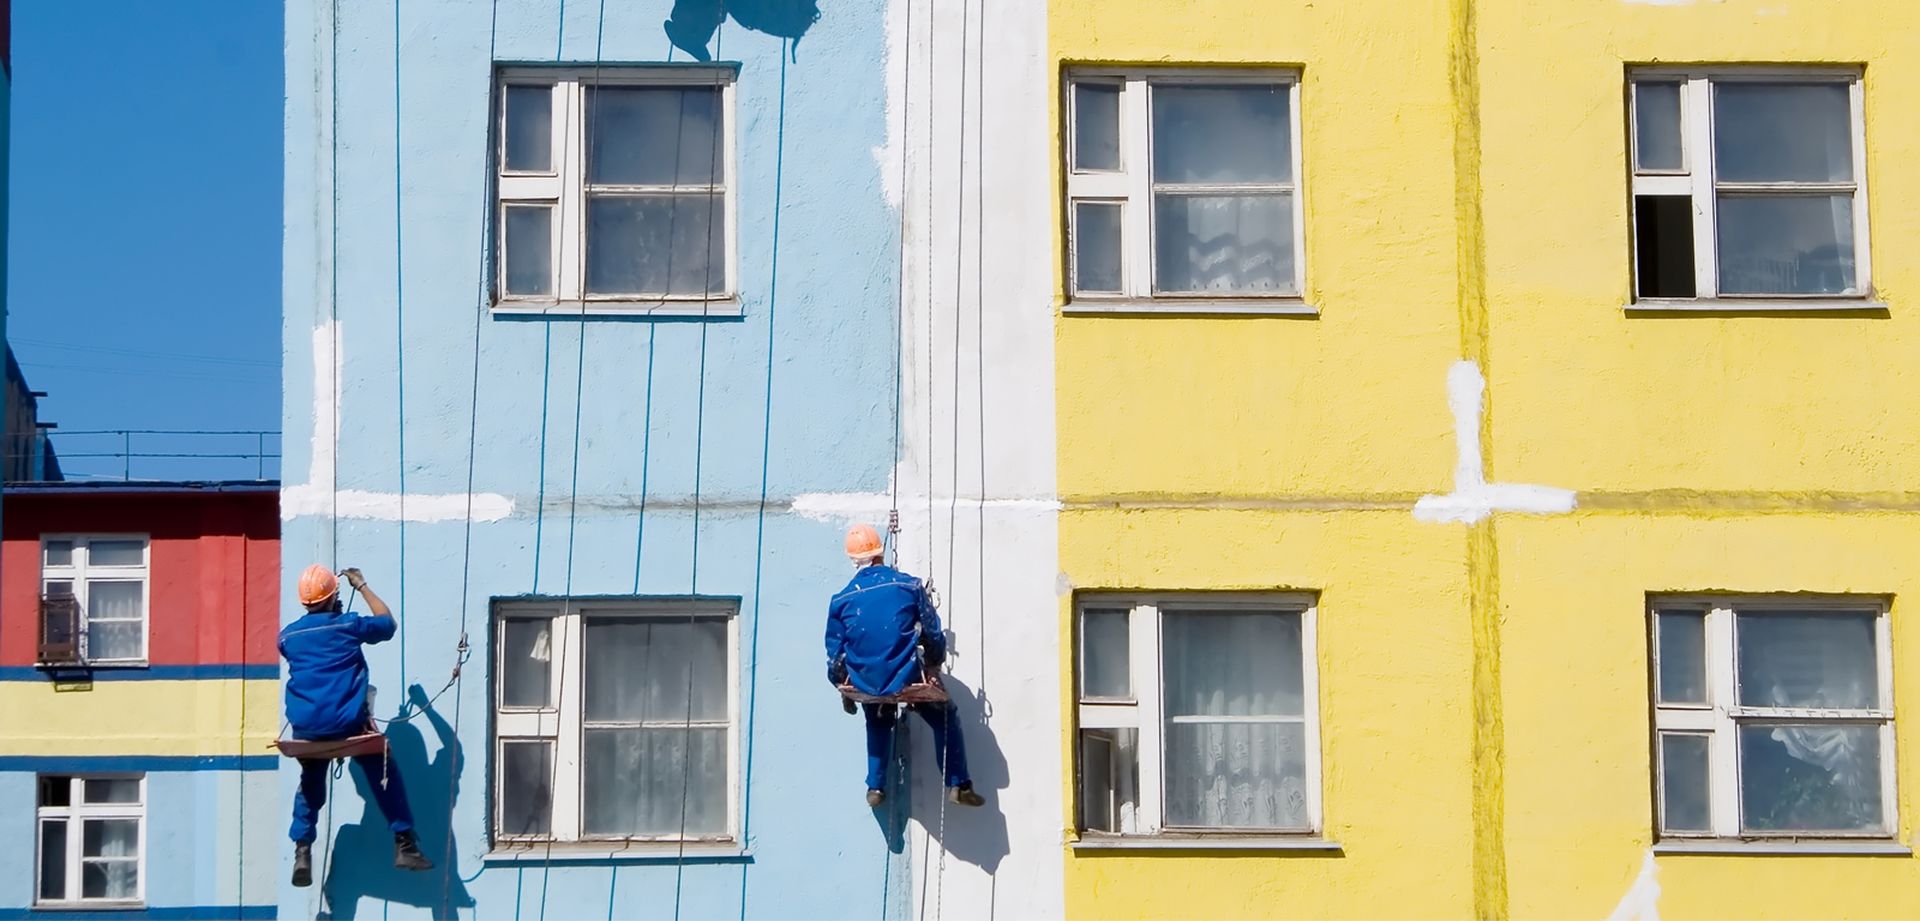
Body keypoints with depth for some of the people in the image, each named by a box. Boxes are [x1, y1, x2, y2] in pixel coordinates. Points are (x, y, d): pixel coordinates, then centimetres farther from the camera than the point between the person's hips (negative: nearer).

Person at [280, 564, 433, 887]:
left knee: (310, 786, 24)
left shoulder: (288, 636, 8)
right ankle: (404, 845, 10)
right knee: (385, 777, 13)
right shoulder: (348, 626, -2)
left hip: (305, 728, 3)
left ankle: (302, 852, 12)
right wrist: (362, 587, 26)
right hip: (347, 724, -3)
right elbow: (388, 623, 15)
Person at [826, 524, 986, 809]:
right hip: (906, 678, -2)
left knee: (878, 721, 34)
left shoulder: (842, 600, -3)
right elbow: (934, 635, -1)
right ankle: (958, 785, 17)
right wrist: (935, 664, 19)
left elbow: (834, 654, 4)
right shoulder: (909, 586, -7)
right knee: (944, 718, 21)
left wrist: (844, 692, 20)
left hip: (865, 685, 2)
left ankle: (875, 786, 31)